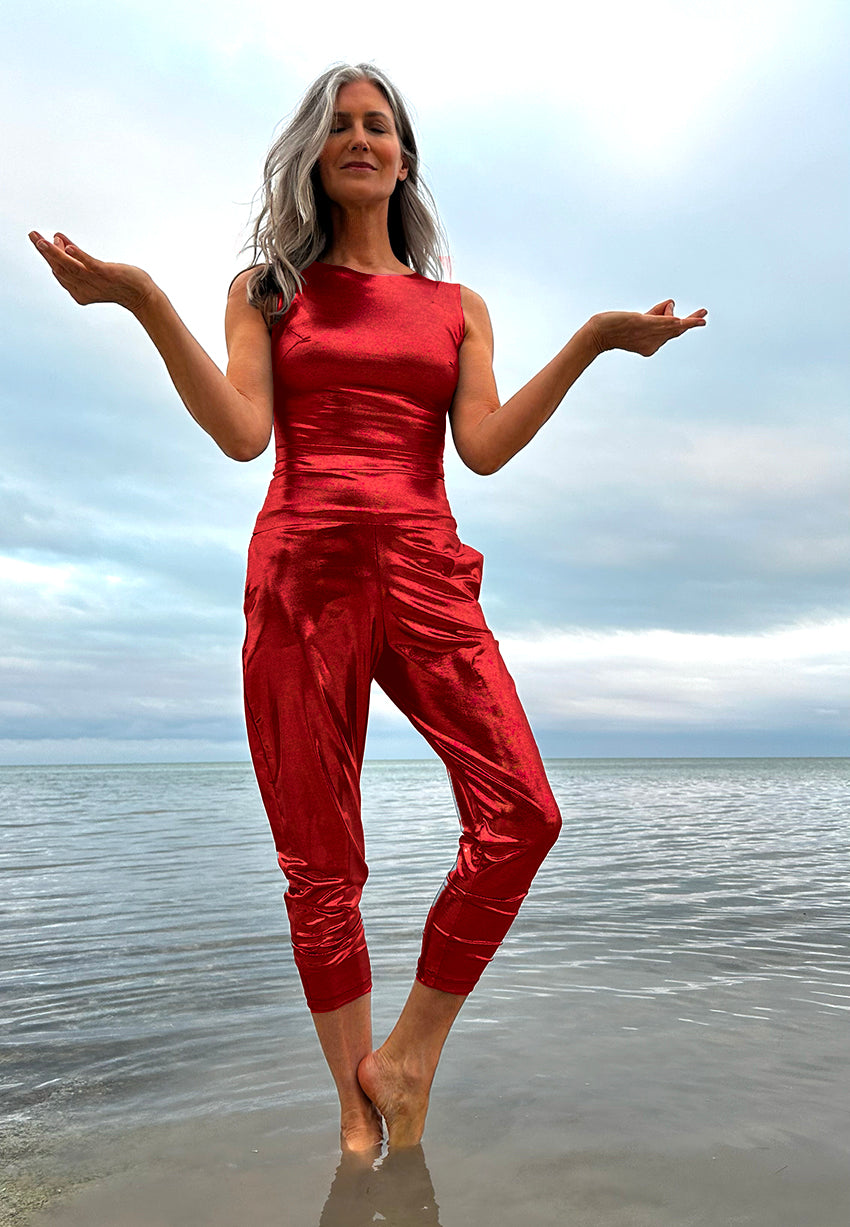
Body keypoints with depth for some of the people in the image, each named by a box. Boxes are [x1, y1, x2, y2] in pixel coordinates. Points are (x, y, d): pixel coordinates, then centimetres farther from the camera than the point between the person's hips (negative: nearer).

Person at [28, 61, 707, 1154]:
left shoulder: (457, 307, 19)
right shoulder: (268, 290, 15)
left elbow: (484, 446, 3)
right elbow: (242, 434, -2)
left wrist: (591, 343, -1)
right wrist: (144, 303, -8)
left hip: (426, 573, 2)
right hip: (303, 570, -1)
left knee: (523, 814, -16)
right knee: (320, 864, 0)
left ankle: (409, 1056, 7)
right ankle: (355, 1107, 22)